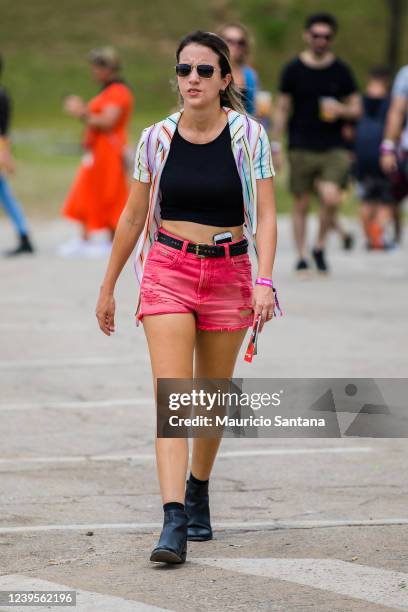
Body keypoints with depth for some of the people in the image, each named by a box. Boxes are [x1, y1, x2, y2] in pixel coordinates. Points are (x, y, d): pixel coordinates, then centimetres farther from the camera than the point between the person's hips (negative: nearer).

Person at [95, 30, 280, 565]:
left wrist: (264, 281, -20)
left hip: (229, 273, 0)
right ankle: (174, 524, -22)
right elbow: (133, 218, 10)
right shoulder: (157, 139, 1)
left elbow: (265, 215, -7)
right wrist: (108, 287, 14)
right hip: (167, 269, 0)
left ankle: (198, 490, 38)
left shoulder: (249, 135, -3)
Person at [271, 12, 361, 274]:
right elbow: (282, 110, 8)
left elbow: (357, 109, 12)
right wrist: (276, 146, 3)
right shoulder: (293, 69, 3)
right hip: (301, 149, 0)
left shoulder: (341, 71, 6)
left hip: (334, 149, 0)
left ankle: (320, 246, 6)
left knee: (331, 198, -17)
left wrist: (342, 110, -11)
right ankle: (302, 256, 15)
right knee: (302, 204, 2)